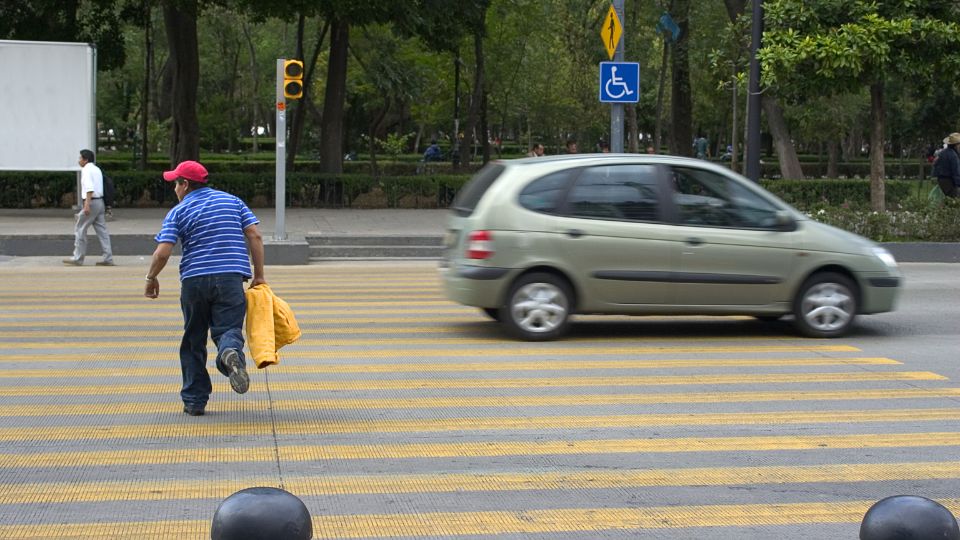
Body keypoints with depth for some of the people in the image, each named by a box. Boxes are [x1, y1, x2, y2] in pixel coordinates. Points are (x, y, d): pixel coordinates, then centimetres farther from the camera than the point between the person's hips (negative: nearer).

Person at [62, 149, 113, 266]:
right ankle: (108, 259, 4)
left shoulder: (86, 170, -11)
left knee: (80, 230, 0)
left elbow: (89, 188, -22)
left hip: (92, 202, -9)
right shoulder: (97, 169, 17)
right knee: (102, 230, 8)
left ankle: (77, 258, 3)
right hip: (100, 202, 9)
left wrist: (87, 204, -27)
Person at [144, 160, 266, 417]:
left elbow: (162, 252, -5)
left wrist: (151, 278, 12)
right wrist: (259, 275, 9)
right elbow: (254, 236, 5)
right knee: (228, 328, -2)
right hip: (230, 279, 1)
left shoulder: (178, 213, 4)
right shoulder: (232, 201, 12)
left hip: (194, 280, -1)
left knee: (193, 341, 12)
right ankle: (231, 352, -39)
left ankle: (194, 400, 14)